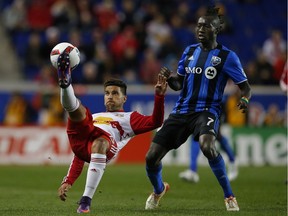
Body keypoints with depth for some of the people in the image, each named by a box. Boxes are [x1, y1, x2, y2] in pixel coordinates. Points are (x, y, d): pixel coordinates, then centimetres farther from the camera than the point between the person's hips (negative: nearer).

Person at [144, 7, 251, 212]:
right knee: (152, 157, -1)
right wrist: (169, 78, -6)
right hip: (181, 110, 5)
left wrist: (245, 99, -26)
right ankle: (159, 190, 34)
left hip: (207, 111, -5)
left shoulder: (227, 56, -4)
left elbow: (245, 87, -2)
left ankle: (230, 197, -19)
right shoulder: (190, 51, 11)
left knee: (207, 146, -38)